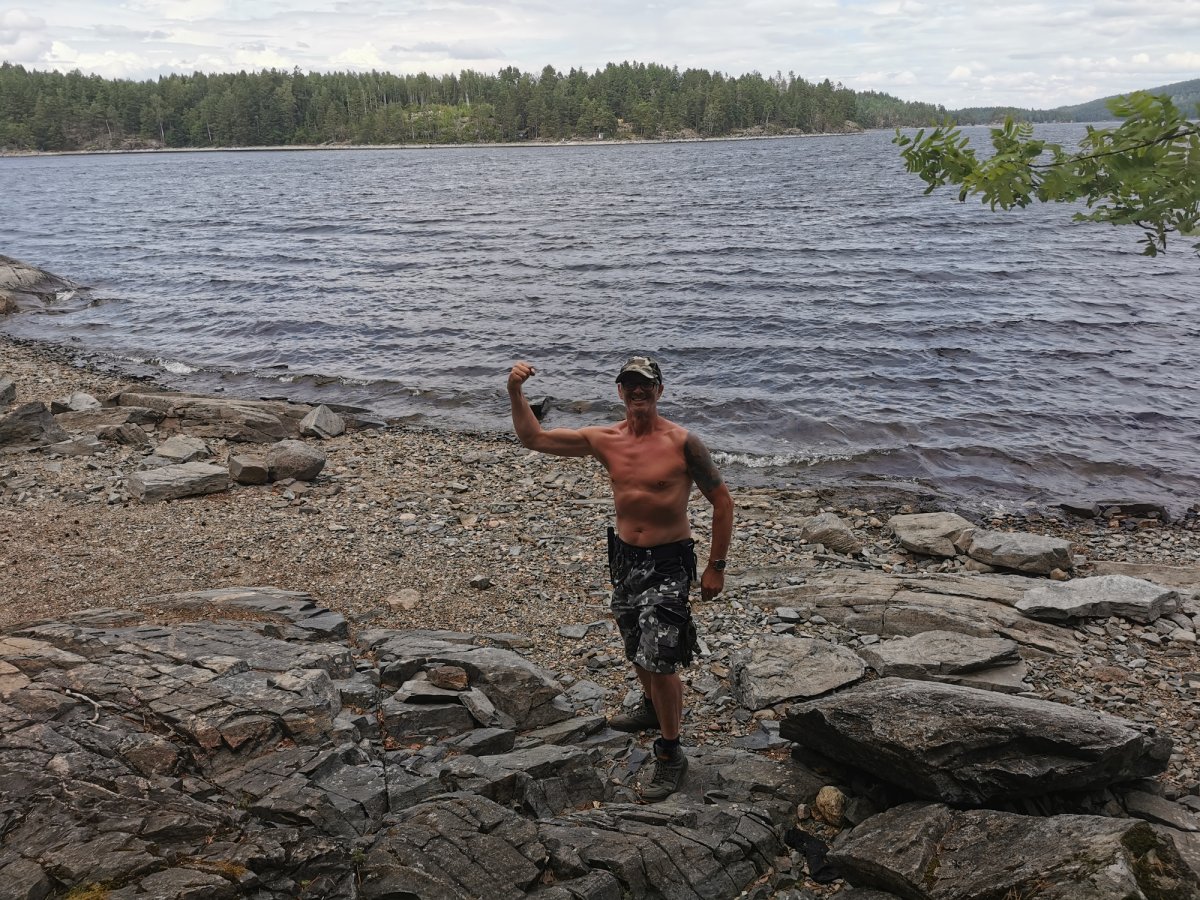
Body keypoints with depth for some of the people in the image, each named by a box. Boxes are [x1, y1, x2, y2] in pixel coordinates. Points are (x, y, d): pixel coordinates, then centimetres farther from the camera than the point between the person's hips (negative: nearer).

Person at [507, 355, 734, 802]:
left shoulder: (682, 443, -14)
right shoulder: (604, 440, -1)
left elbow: (722, 502, -7)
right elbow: (533, 437, 3)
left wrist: (716, 566, -8)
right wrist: (515, 392, -11)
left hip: (669, 563, -6)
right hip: (625, 557, 6)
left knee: (660, 658, -9)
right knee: (637, 649, 22)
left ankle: (670, 754, 8)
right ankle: (654, 709, 49)